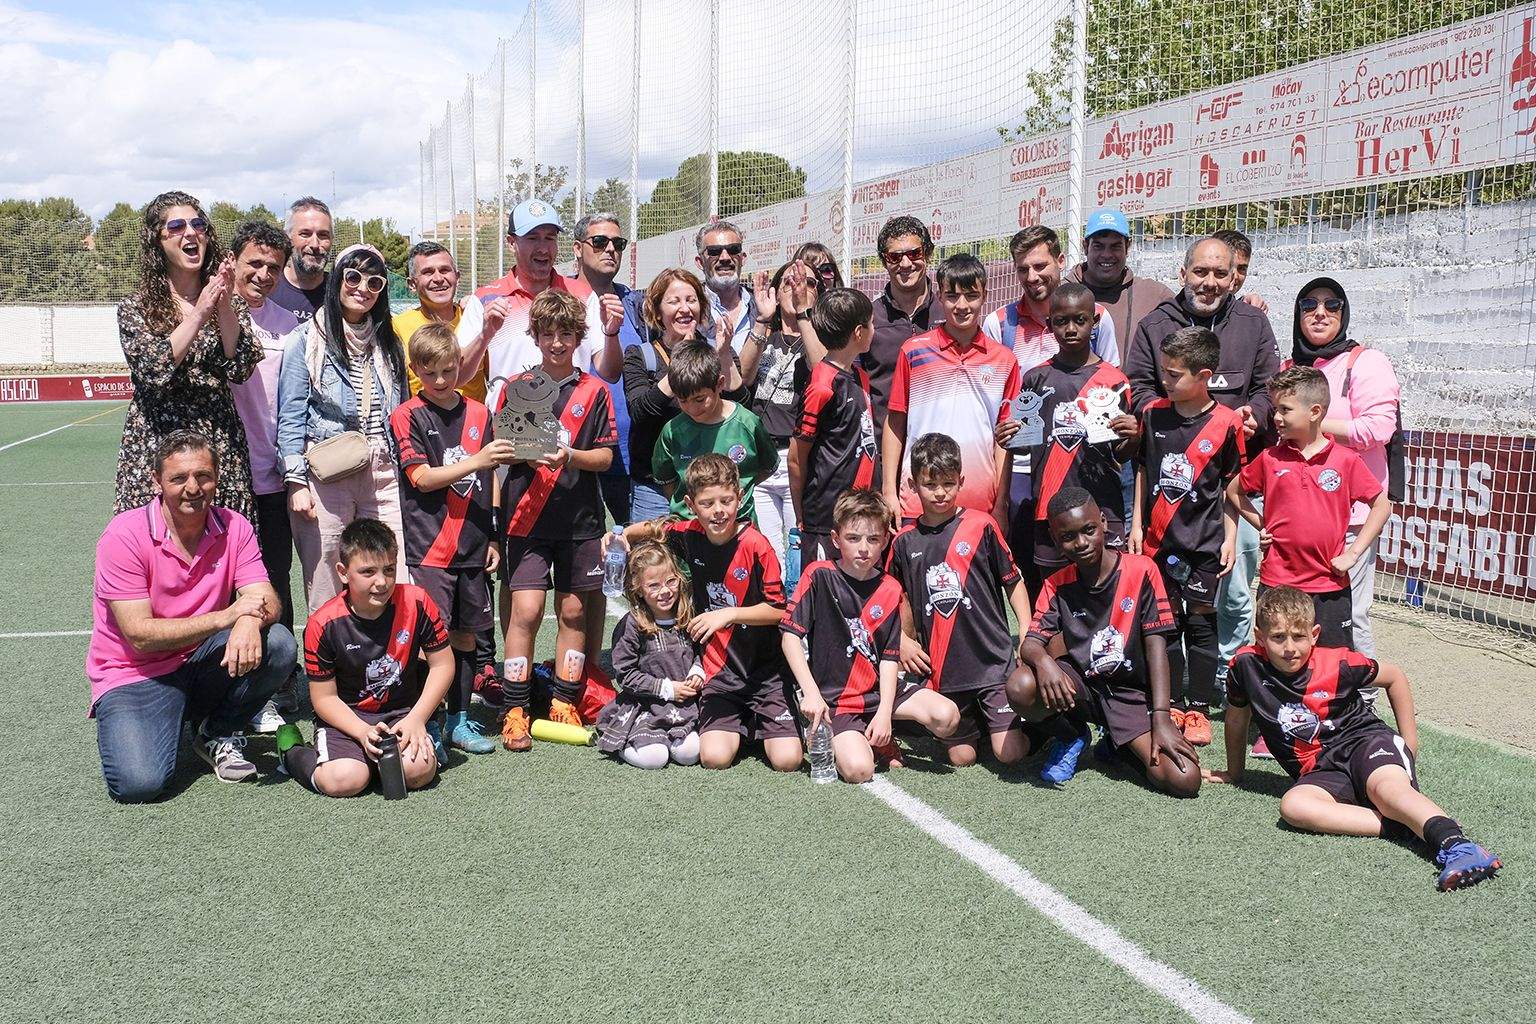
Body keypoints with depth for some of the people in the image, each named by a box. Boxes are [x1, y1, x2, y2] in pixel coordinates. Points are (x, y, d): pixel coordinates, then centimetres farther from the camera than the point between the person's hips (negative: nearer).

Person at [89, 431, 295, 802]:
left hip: (202, 664, 4)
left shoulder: (234, 527, -3)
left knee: (278, 643, -25)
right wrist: (225, 616, -30)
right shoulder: (124, 535, -15)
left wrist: (250, 621, -38)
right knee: (138, 783, -27)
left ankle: (218, 736, 1)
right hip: (134, 675, -3)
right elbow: (139, 635, -20)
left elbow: (268, 601, -12)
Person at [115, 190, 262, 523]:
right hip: (156, 448, -1)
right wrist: (200, 313, -14)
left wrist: (225, 307, -14)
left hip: (221, 448, 2)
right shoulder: (134, 308, 4)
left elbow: (240, 369, -4)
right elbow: (153, 370, -11)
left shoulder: (231, 302, 9)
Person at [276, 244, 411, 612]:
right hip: (325, 475, -4)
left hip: (383, 474, 4)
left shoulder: (389, 343, 16)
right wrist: (296, 482, -9)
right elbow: (291, 416, -2)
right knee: (326, 591, 1)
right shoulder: (307, 340, 1)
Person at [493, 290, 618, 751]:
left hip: (579, 519, 1)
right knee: (525, 609, -8)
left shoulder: (594, 391, 6)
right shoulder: (516, 387, 7)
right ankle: (515, 710, 1)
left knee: (573, 611, 7)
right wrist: (526, 454, -12)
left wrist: (568, 456, -15)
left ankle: (564, 704, 20)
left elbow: (605, 456, 2)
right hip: (526, 517, -1)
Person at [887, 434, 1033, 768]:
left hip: (993, 658, -3)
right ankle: (977, 722, 36)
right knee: (961, 757, 5)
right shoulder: (905, 541, 6)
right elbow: (898, 597, 19)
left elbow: (1013, 581, 5)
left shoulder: (982, 526, -2)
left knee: (1009, 752, -10)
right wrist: (903, 640, 5)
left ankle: (1026, 726, 23)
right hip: (941, 667, 3)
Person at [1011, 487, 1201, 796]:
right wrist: (1043, 660, -36)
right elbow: (1031, 642, -9)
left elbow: (1156, 646, -10)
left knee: (1185, 780, -23)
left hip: (1132, 694, -1)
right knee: (1021, 688, -33)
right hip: (1079, 686, 1)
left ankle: (1120, 743, 12)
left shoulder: (1141, 570, -8)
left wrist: (1160, 716, -18)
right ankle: (1069, 737, 3)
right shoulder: (1057, 586, 1)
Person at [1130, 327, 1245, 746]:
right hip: (1159, 539, 3)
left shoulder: (1226, 423, -8)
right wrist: (1137, 523, 8)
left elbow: (1232, 485, 0)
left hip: (1204, 543, -3)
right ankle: (1171, 705, 20)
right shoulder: (1153, 413, 1)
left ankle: (1198, 709, 12)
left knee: (1201, 624, 3)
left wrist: (1230, 537, -2)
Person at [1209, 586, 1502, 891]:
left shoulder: (1338, 664, -8)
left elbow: (1394, 677, 11)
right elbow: (1237, 718, 14)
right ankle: (1405, 824, -36)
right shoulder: (1248, 665, -6)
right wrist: (1234, 772, 26)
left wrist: (1409, 743, 14)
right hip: (1318, 771, 2)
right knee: (1293, 806, -33)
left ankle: (1454, 843, -57)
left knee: (1386, 786, -38)